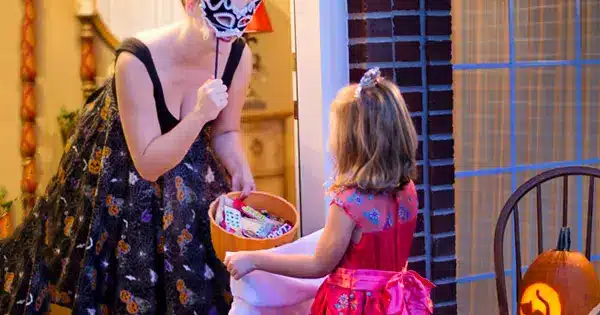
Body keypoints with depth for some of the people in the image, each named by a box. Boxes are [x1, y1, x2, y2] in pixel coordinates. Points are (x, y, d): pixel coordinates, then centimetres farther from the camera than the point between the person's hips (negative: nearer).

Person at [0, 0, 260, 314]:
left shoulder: (238, 56, -22)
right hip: (119, 167, -4)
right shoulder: (137, 60, -36)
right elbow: (149, 164, -32)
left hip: (188, 167, 4)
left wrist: (239, 168, -24)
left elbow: (225, 132, -3)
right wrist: (200, 115, -44)